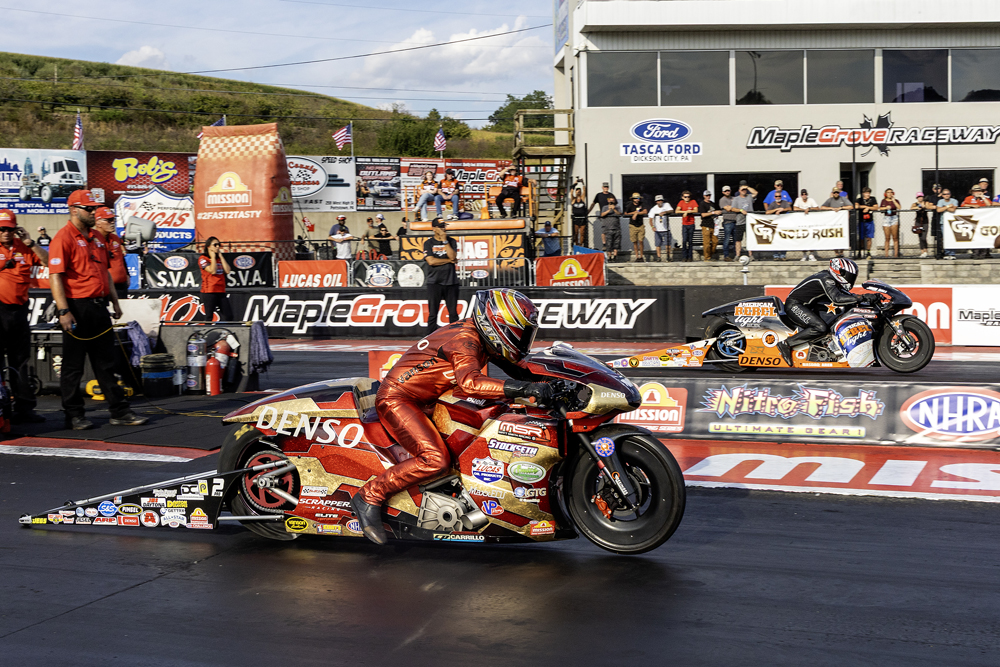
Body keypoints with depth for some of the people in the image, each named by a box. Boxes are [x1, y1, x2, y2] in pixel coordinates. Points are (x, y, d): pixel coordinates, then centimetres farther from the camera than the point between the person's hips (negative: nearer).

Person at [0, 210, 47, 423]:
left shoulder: (24, 248, 11)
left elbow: (47, 261, 3)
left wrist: (30, 243, -5)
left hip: (19, 309, 5)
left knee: (20, 362, 10)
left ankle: (24, 408, 15)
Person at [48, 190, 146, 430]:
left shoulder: (96, 238, 17)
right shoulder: (63, 238, -9)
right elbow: (55, 277, -15)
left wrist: (115, 302, 18)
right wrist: (63, 311, -21)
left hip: (99, 308, 8)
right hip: (77, 309, -8)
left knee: (107, 363, 10)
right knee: (73, 365, 1)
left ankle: (120, 412, 13)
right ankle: (74, 416, 8)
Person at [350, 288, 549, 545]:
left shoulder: (481, 337, 7)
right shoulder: (465, 339, -22)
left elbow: (516, 363, 22)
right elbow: (469, 382, -40)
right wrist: (524, 389, -45)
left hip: (423, 402, 10)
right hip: (396, 398, -10)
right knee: (436, 460, -26)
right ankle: (369, 497, -17)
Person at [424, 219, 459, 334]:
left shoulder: (451, 241, 11)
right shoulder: (428, 243, 4)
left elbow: (453, 256, -7)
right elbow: (431, 261, -9)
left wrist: (445, 240, -7)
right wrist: (449, 260, -4)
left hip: (451, 282, 2)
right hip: (434, 282, -2)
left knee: (453, 313, 2)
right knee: (433, 313, -2)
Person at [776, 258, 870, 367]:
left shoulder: (831, 280, 13)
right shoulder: (826, 279, -18)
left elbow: (846, 294, 18)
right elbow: (837, 299, -31)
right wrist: (861, 298, -33)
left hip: (806, 307, 11)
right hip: (794, 305, -11)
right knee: (820, 327, -29)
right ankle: (786, 344, -26)